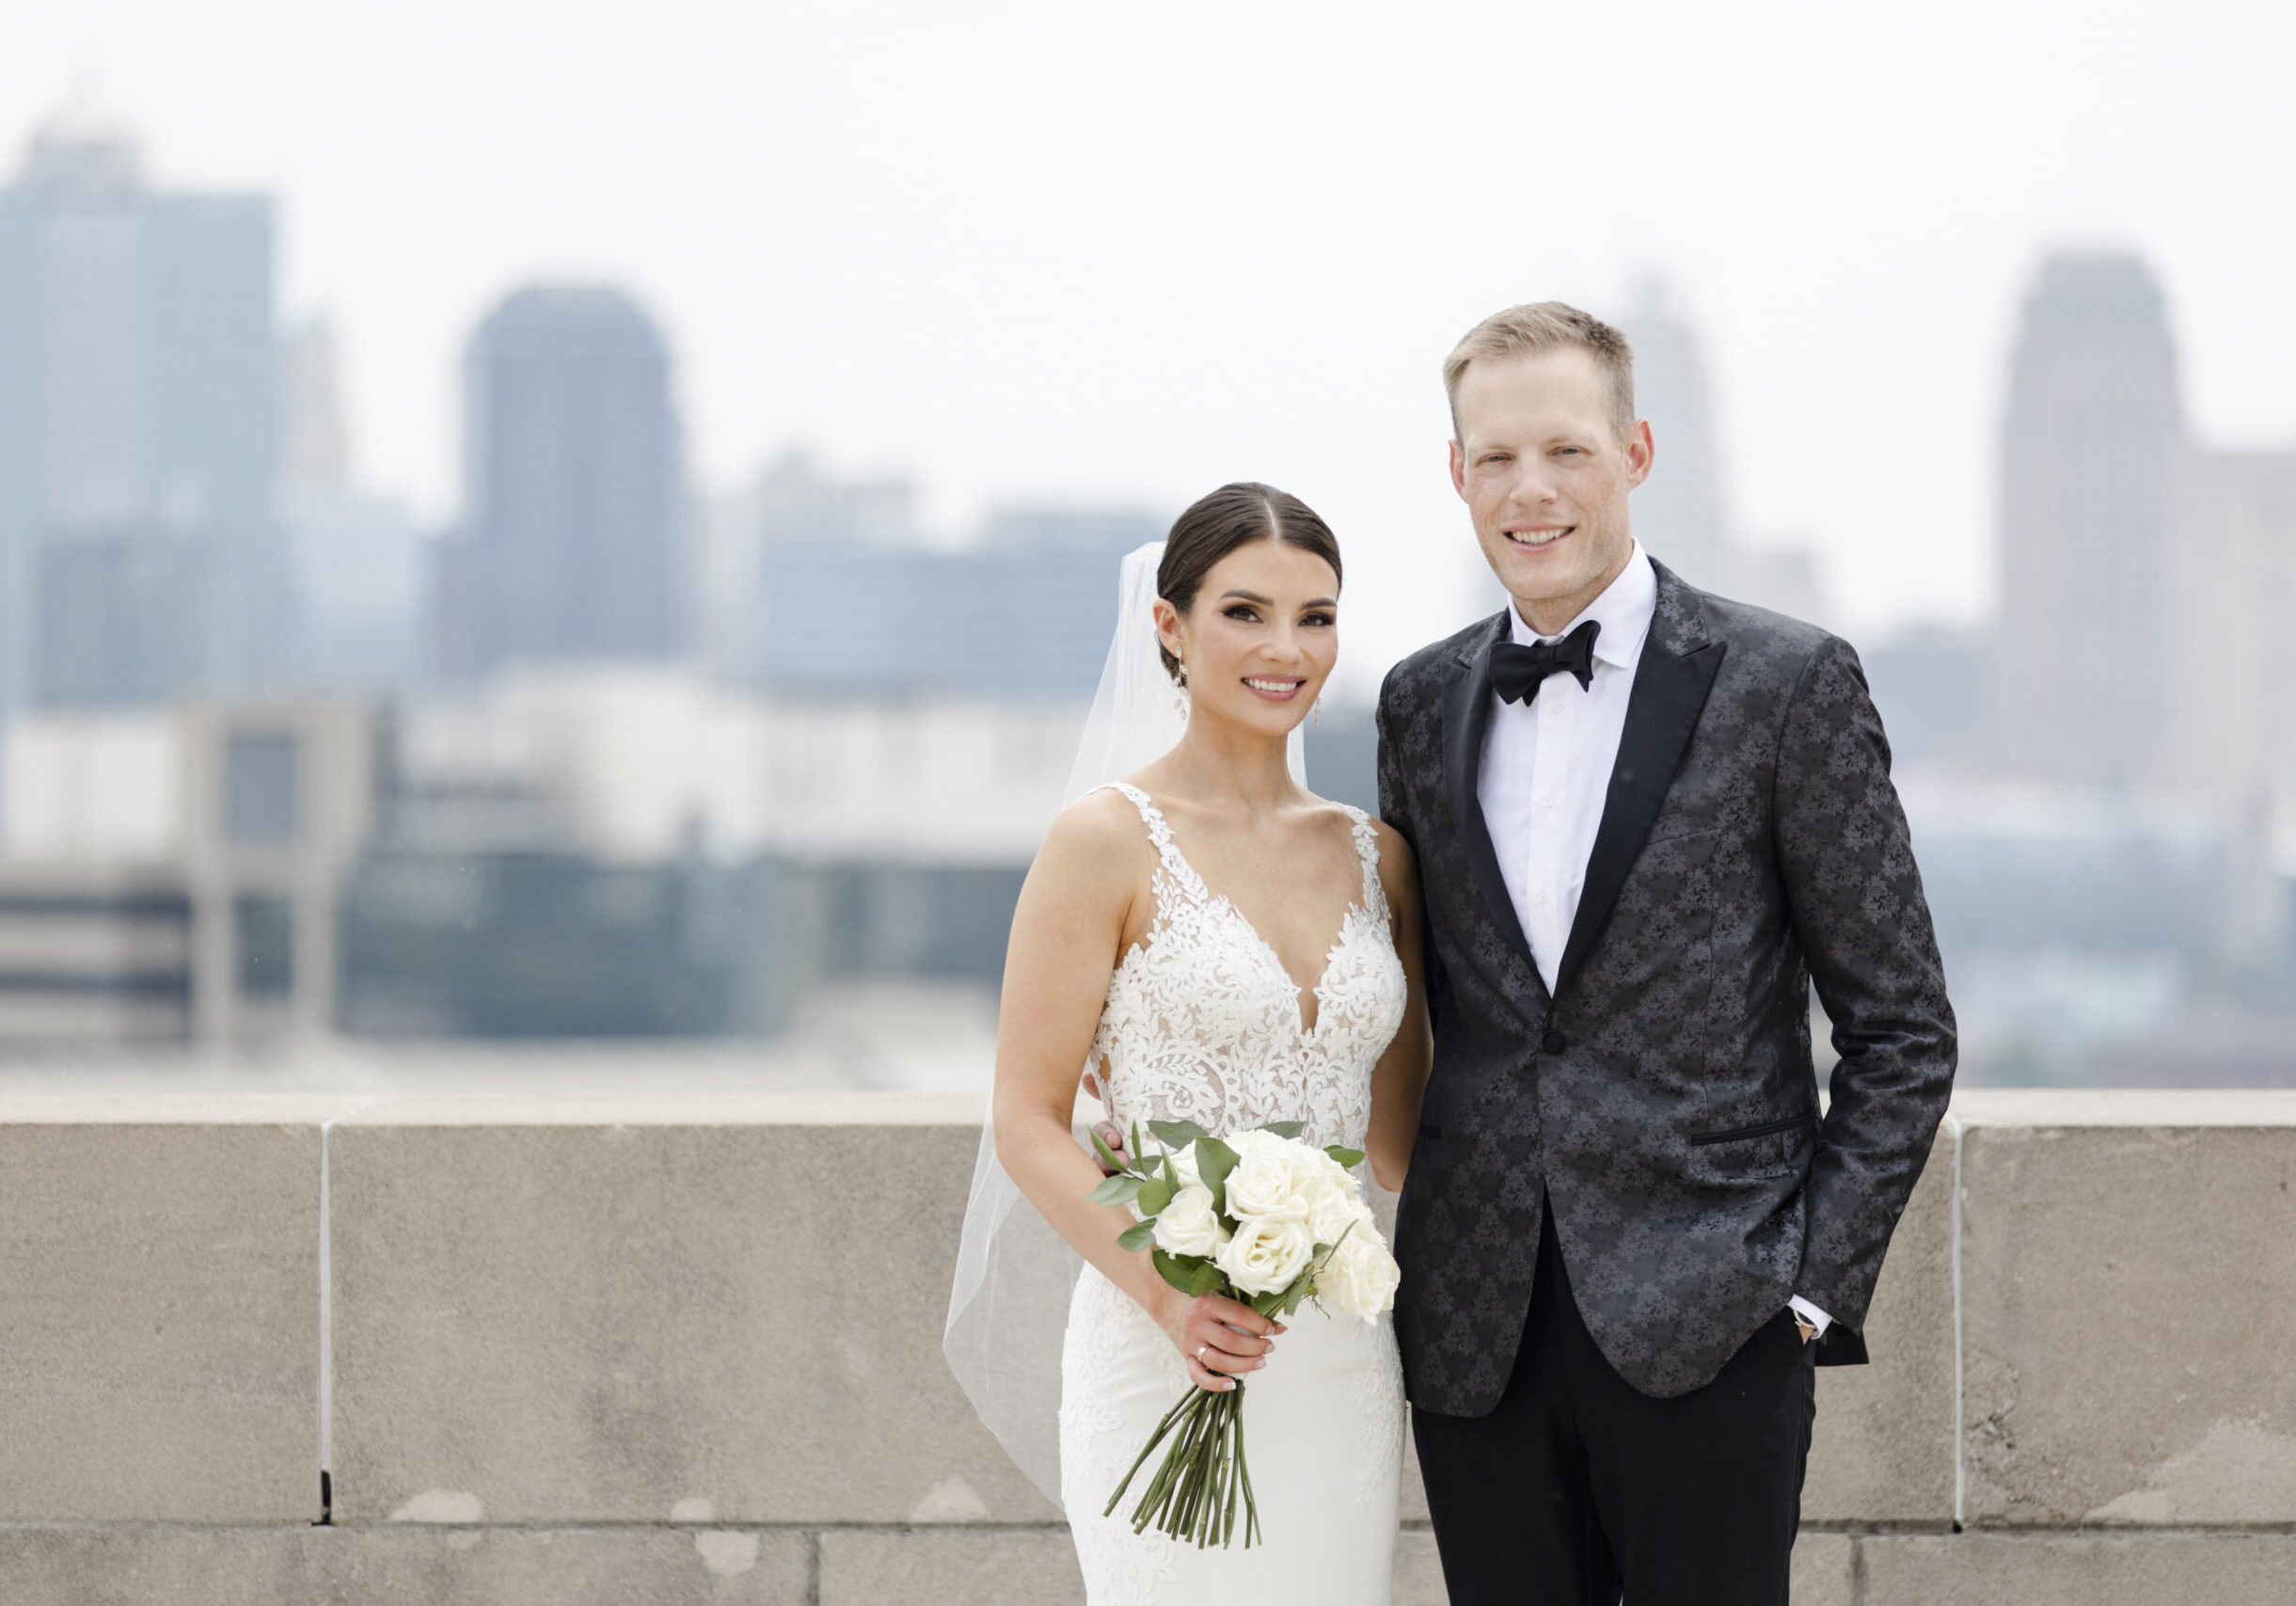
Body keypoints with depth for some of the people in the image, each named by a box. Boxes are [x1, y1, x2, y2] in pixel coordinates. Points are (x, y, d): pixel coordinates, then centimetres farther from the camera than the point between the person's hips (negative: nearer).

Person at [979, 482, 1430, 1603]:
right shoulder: (1111, 842, -4)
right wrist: (1166, 1291, -19)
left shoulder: (1373, 858, 11)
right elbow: (1029, 1122, -7)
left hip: (1339, 1360, 5)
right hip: (1168, 1348, -5)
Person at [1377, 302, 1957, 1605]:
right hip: (1476, 1336, 4)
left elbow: (1902, 1030, -1)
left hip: (1704, 1334, -4)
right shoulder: (1424, 703, 12)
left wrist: (1814, 1283, -7)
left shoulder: (1786, 686, -1)